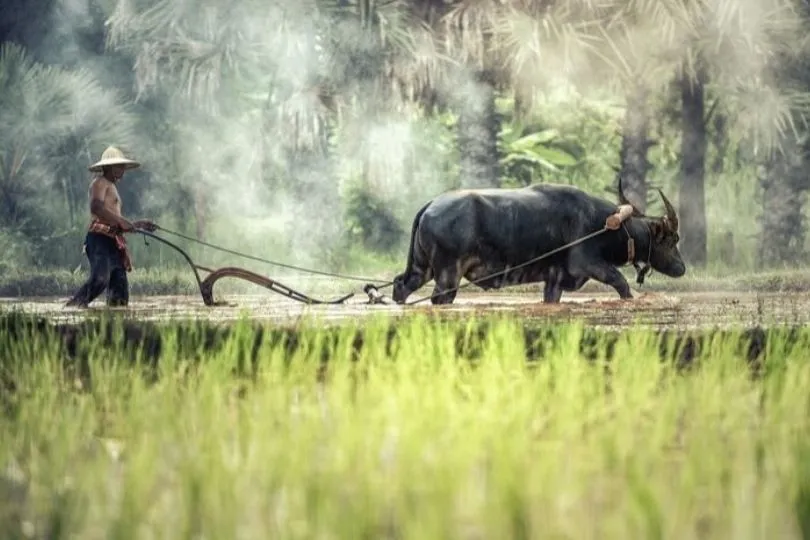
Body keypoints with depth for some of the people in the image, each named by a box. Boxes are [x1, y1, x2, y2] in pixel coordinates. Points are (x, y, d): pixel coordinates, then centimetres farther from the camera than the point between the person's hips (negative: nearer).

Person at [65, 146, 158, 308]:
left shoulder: (111, 187, 30)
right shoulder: (100, 183, 1)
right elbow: (96, 206, -20)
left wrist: (138, 224, 29)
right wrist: (120, 221, -23)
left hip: (112, 243, 10)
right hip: (100, 239, -10)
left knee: (120, 286, 1)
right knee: (100, 278, -28)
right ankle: (73, 307, -27)